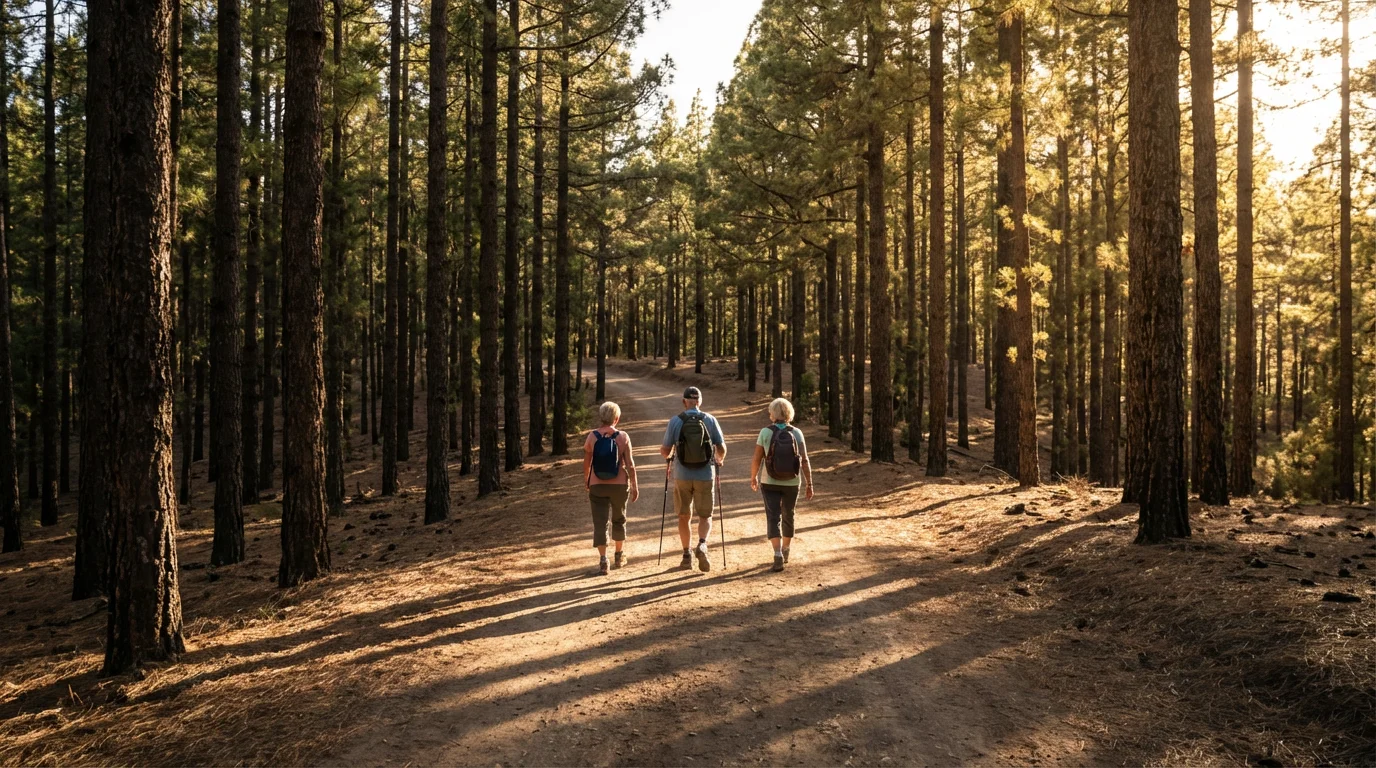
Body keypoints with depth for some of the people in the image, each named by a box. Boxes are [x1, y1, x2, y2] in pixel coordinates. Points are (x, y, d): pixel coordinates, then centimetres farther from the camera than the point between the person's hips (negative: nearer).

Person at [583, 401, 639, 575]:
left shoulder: (592, 436, -5)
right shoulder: (623, 437, -7)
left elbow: (587, 462, 2)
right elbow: (630, 464, -8)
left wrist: (586, 479, 19)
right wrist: (634, 486, 0)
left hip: (597, 486, -1)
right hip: (620, 485, 1)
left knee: (600, 523, 0)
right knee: (619, 519, 19)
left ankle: (603, 560, -11)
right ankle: (619, 556, 32)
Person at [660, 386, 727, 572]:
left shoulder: (675, 421, -4)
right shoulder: (710, 420, -2)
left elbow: (665, 450, -1)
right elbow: (721, 449, -1)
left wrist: (668, 458, 23)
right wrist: (719, 460, 21)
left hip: (682, 475, 0)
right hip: (705, 475, 0)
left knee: (684, 516, 15)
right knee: (705, 516, 10)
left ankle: (687, 556, 18)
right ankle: (702, 544, -16)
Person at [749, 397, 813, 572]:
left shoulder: (765, 433, -8)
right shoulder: (796, 433, -5)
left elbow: (756, 459, -6)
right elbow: (805, 461, -8)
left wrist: (753, 478, 10)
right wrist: (809, 484, -2)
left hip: (770, 483, -2)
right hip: (792, 484, 2)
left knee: (773, 518, 0)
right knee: (788, 517, 20)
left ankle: (778, 555, -16)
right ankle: (785, 552, 34)